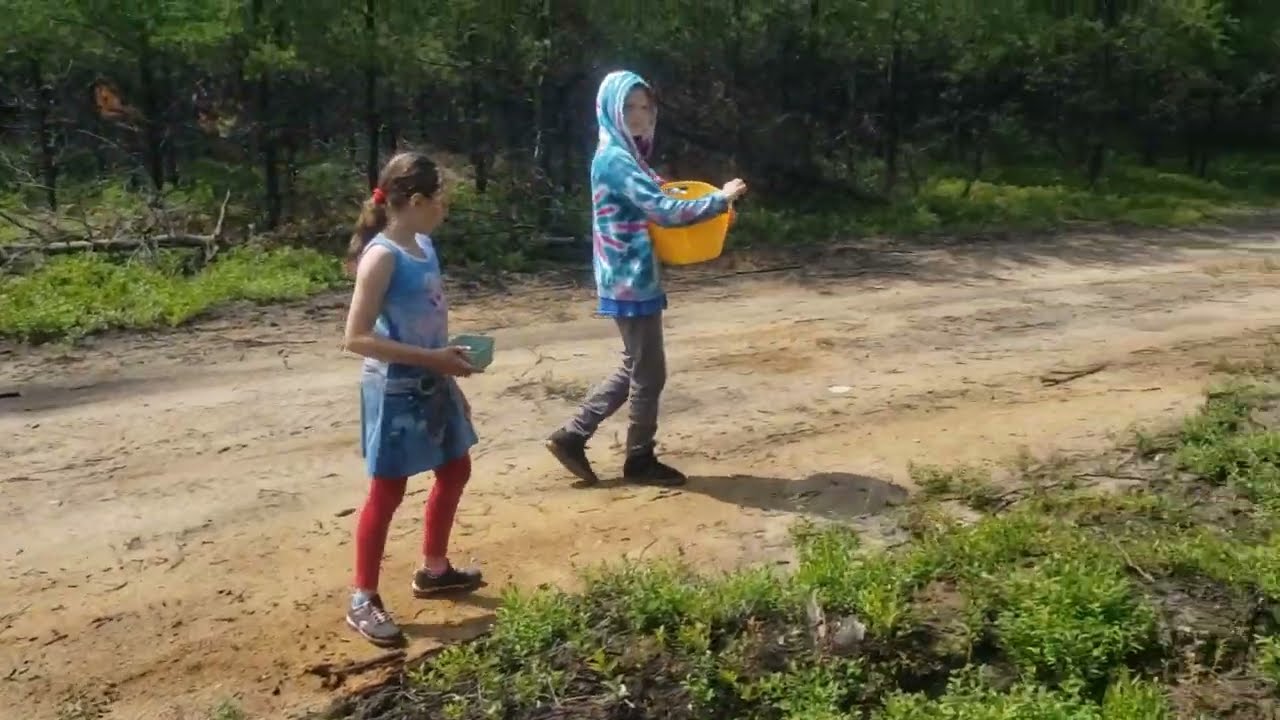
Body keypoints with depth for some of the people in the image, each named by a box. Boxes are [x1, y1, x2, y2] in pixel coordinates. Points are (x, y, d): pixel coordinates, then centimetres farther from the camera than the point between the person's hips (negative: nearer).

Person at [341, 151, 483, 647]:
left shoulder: (424, 245, 6)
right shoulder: (382, 256, -19)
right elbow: (357, 338, -23)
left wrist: (449, 374, 16)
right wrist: (433, 360, -24)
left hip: (432, 385, 9)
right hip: (396, 390, -9)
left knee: (455, 469, 19)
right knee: (388, 492, 0)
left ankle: (433, 571, 38)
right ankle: (363, 601, 16)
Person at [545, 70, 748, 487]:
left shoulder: (626, 155, 14)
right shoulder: (615, 159, -17)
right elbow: (664, 212, -25)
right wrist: (720, 199, -17)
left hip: (632, 277, 10)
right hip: (631, 281, -10)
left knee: (634, 369, 17)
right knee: (649, 373, 2)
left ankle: (571, 436, 22)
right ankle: (640, 460, 18)